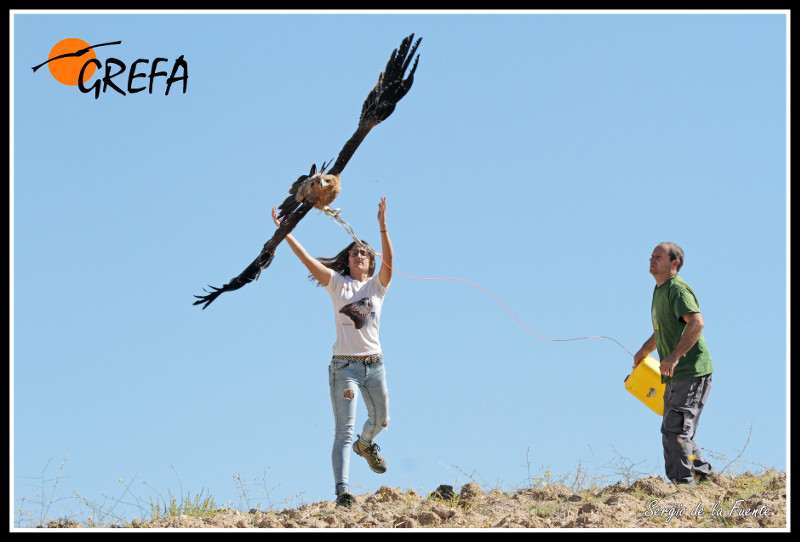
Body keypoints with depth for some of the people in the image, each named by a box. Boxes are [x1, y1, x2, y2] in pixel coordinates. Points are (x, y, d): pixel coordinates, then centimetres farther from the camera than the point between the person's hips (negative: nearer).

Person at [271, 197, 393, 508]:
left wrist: (383, 226, -27)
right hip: (344, 365, -3)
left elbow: (389, 260, -13)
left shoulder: (377, 284, 5)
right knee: (344, 431, -11)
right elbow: (307, 260, -6)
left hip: (374, 363, 3)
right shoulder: (337, 283, 2)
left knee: (380, 420, 23)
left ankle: (365, 444, 58)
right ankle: (343, 492, -19)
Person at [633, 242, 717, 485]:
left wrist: (675, 356, -32)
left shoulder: (678, 289, -13)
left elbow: (697, 322, -28)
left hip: (692, 372, -10)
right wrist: (643, 351, 28)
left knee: (674, 429, -14)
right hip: (675, 375, 10)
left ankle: (683, 482, -12)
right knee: (675, 430, 14)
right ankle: (706, 475, 22)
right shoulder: (659, 291, 18)